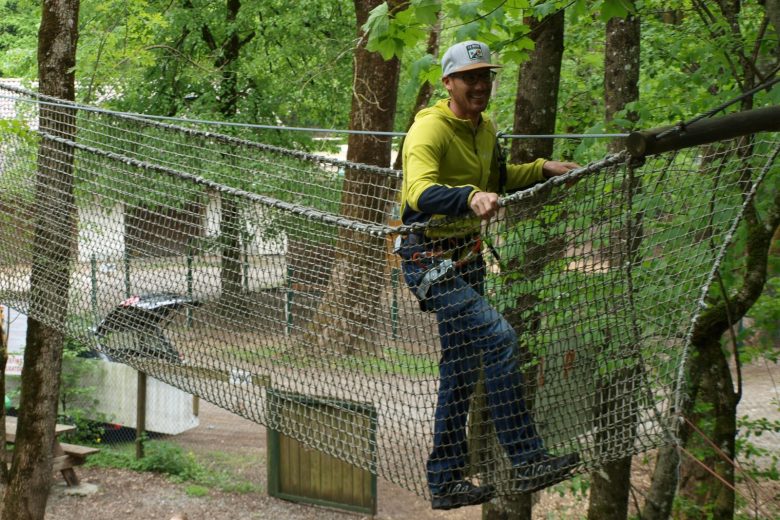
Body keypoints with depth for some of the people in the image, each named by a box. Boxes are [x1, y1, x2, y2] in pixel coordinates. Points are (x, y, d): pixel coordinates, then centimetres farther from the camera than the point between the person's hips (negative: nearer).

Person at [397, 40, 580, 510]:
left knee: (464, 366, 12)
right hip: (429, 256, -9)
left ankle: (446, 482, 22)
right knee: (498, 338, -21)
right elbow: (421, 191, -36)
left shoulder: (485, 128, 9)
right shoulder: (430, 129, -19)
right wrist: (470, 198, -53)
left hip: (468, 254, 9)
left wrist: (542, 169, 15)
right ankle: (526, 462, -18)